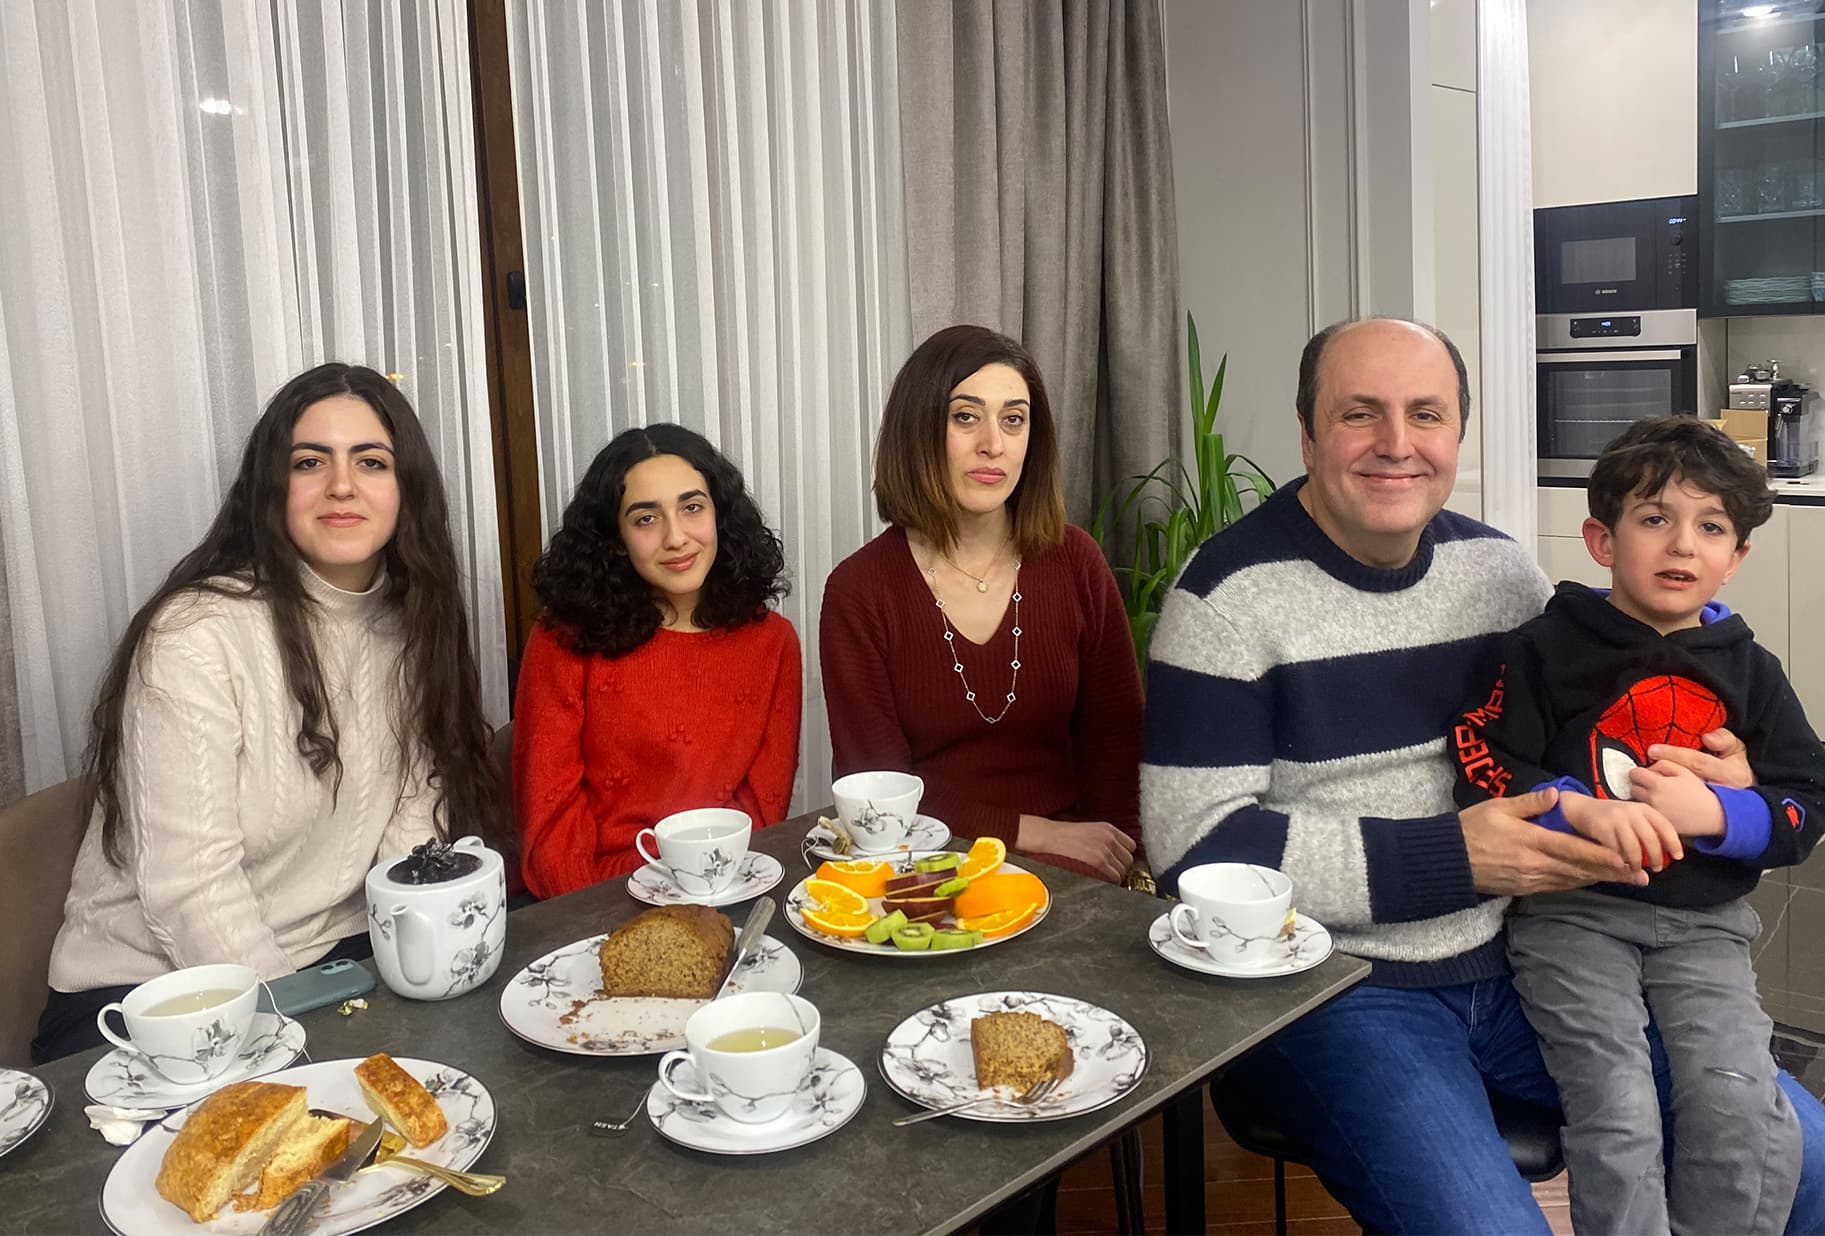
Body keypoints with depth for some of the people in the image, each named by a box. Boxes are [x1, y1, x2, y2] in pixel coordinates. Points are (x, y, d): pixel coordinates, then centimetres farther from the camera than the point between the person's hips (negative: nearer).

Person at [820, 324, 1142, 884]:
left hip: (1068, 869, 2)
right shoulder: (858, 591, -4)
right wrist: (1034, 833, -12)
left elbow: (1115, 740, 6)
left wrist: (1116, 860, -12)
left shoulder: (1074, 563, 5)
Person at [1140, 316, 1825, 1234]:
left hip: (1516, 960, 6)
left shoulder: (1500, 569, 6)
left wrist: (1707, 787, -2)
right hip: (1332, 987, -6)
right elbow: (1196, 846, -17)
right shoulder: (1231, 597, -12)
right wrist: (1452, 859, -20)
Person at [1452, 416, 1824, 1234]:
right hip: (1572, 913, -3)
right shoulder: (1547, 649, -2)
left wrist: (1712, 813, -14)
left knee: (1747, 1118, -13)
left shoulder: (1749, 671, 8)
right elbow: (1479, 767, -8)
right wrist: (1583, 809, -23)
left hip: (1703, 924, 3)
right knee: (1617, 1119, -16)